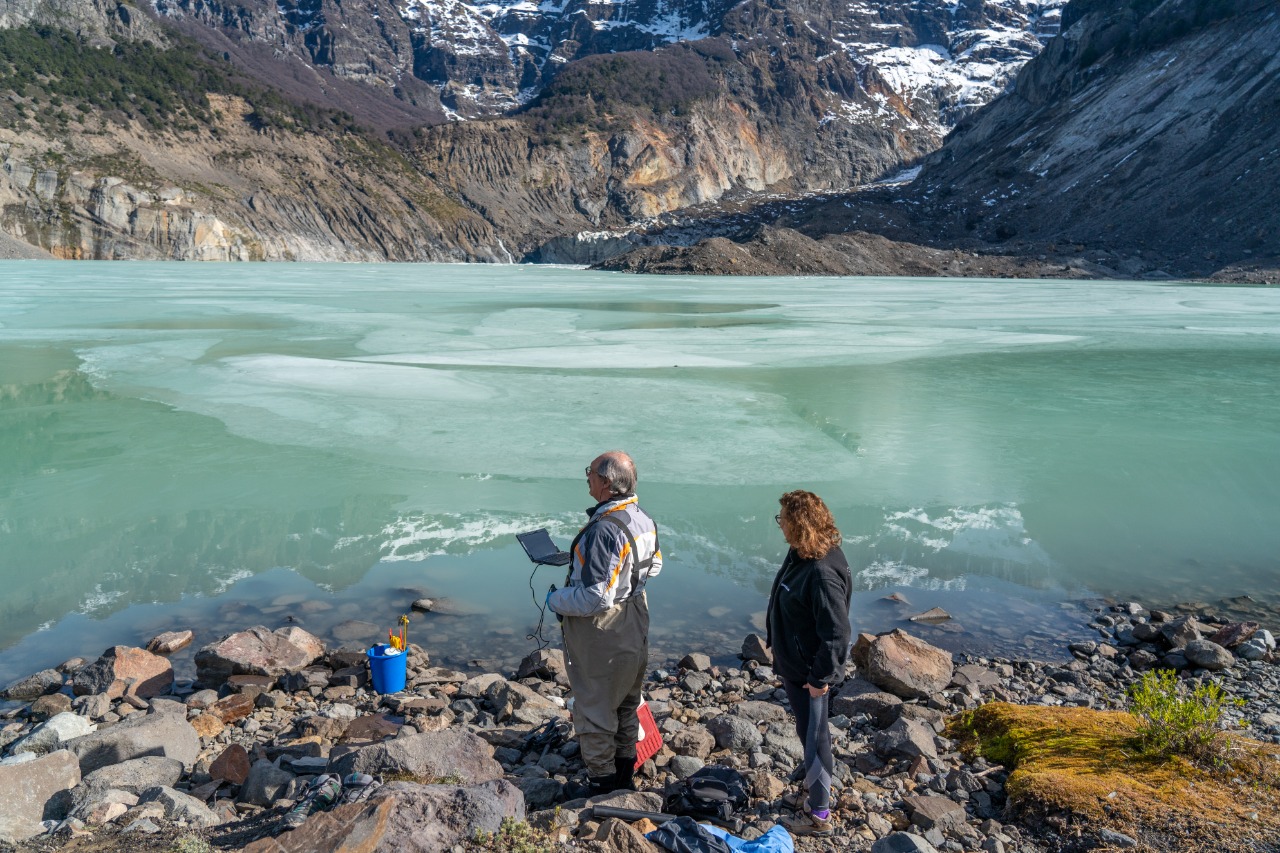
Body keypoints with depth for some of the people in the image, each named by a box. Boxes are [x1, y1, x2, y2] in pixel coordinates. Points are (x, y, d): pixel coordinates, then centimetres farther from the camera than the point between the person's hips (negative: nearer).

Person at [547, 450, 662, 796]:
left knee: (595, 709, 8)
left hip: (601, 634, -9)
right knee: (626, 705, 23)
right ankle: (625, 775, 38)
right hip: (635, 623, 9)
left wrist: (556, 599, -12)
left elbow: (596, 599, -31)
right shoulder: (644, 520, -2)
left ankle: (602, 785, 22)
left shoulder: (604, 530, -30)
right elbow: (654, 566, 15)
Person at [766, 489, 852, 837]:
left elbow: (836, 633, -28)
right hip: (793, 665, 9)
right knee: (807, 732, 24)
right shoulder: (799, 555, -1)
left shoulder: (822, 573, -31)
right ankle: (814, 790, 43)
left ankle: (819, 814, 23)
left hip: (810, 672, -9)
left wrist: (820, 678, -21)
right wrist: (782, 656, 18)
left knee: (813, 737, 6)